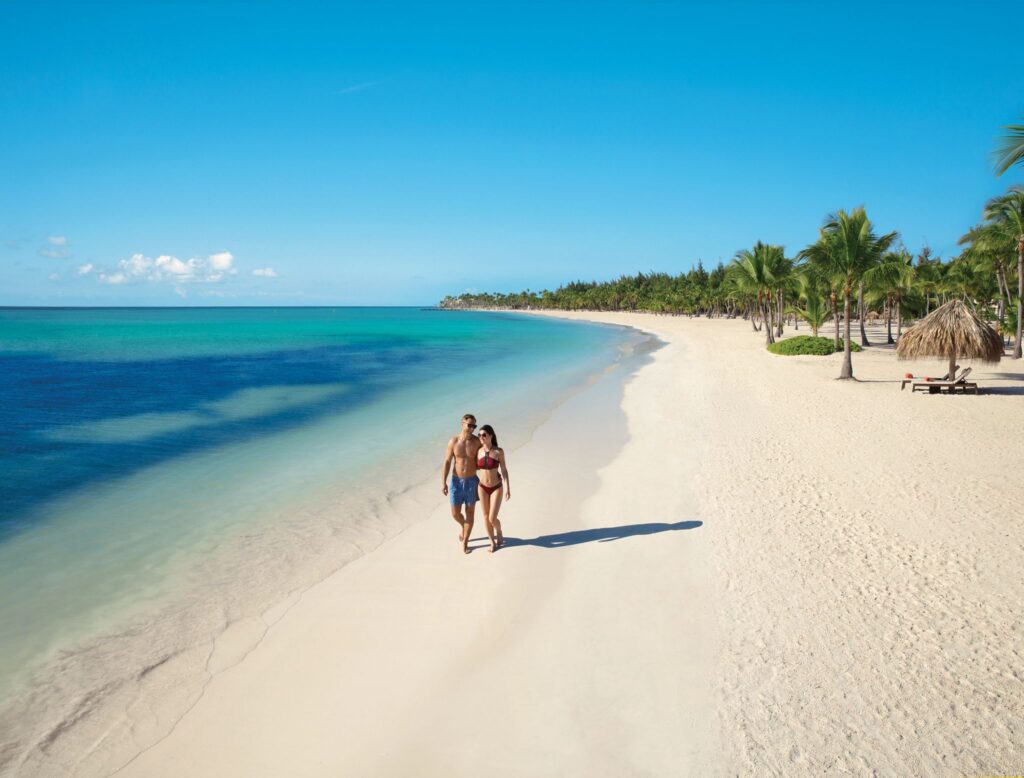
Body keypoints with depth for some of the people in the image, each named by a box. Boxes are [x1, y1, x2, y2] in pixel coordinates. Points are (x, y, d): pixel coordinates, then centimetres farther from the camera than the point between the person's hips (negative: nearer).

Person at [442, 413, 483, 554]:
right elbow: (447, 462, -4)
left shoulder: (477, 442, -10)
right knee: (455, 513, 7)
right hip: (456, 481, 1)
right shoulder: (453, 441, -9)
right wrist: (443, 482, -8)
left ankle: (465, 543, 21)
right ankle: (463, 526, 42)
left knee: (469, 513, 7)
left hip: (472, 481, -1)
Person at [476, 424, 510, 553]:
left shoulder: (499, 452, -15)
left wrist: (507, 488, -12)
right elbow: (475, 468, 7)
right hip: (483, 488, 3)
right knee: (486, 516, 10)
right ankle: (492, 542, 28)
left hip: (496, 488, -3)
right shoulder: (478, 451, -7)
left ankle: (499, 533, 27)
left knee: (492, 519, -6)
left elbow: (504, 470, -9)